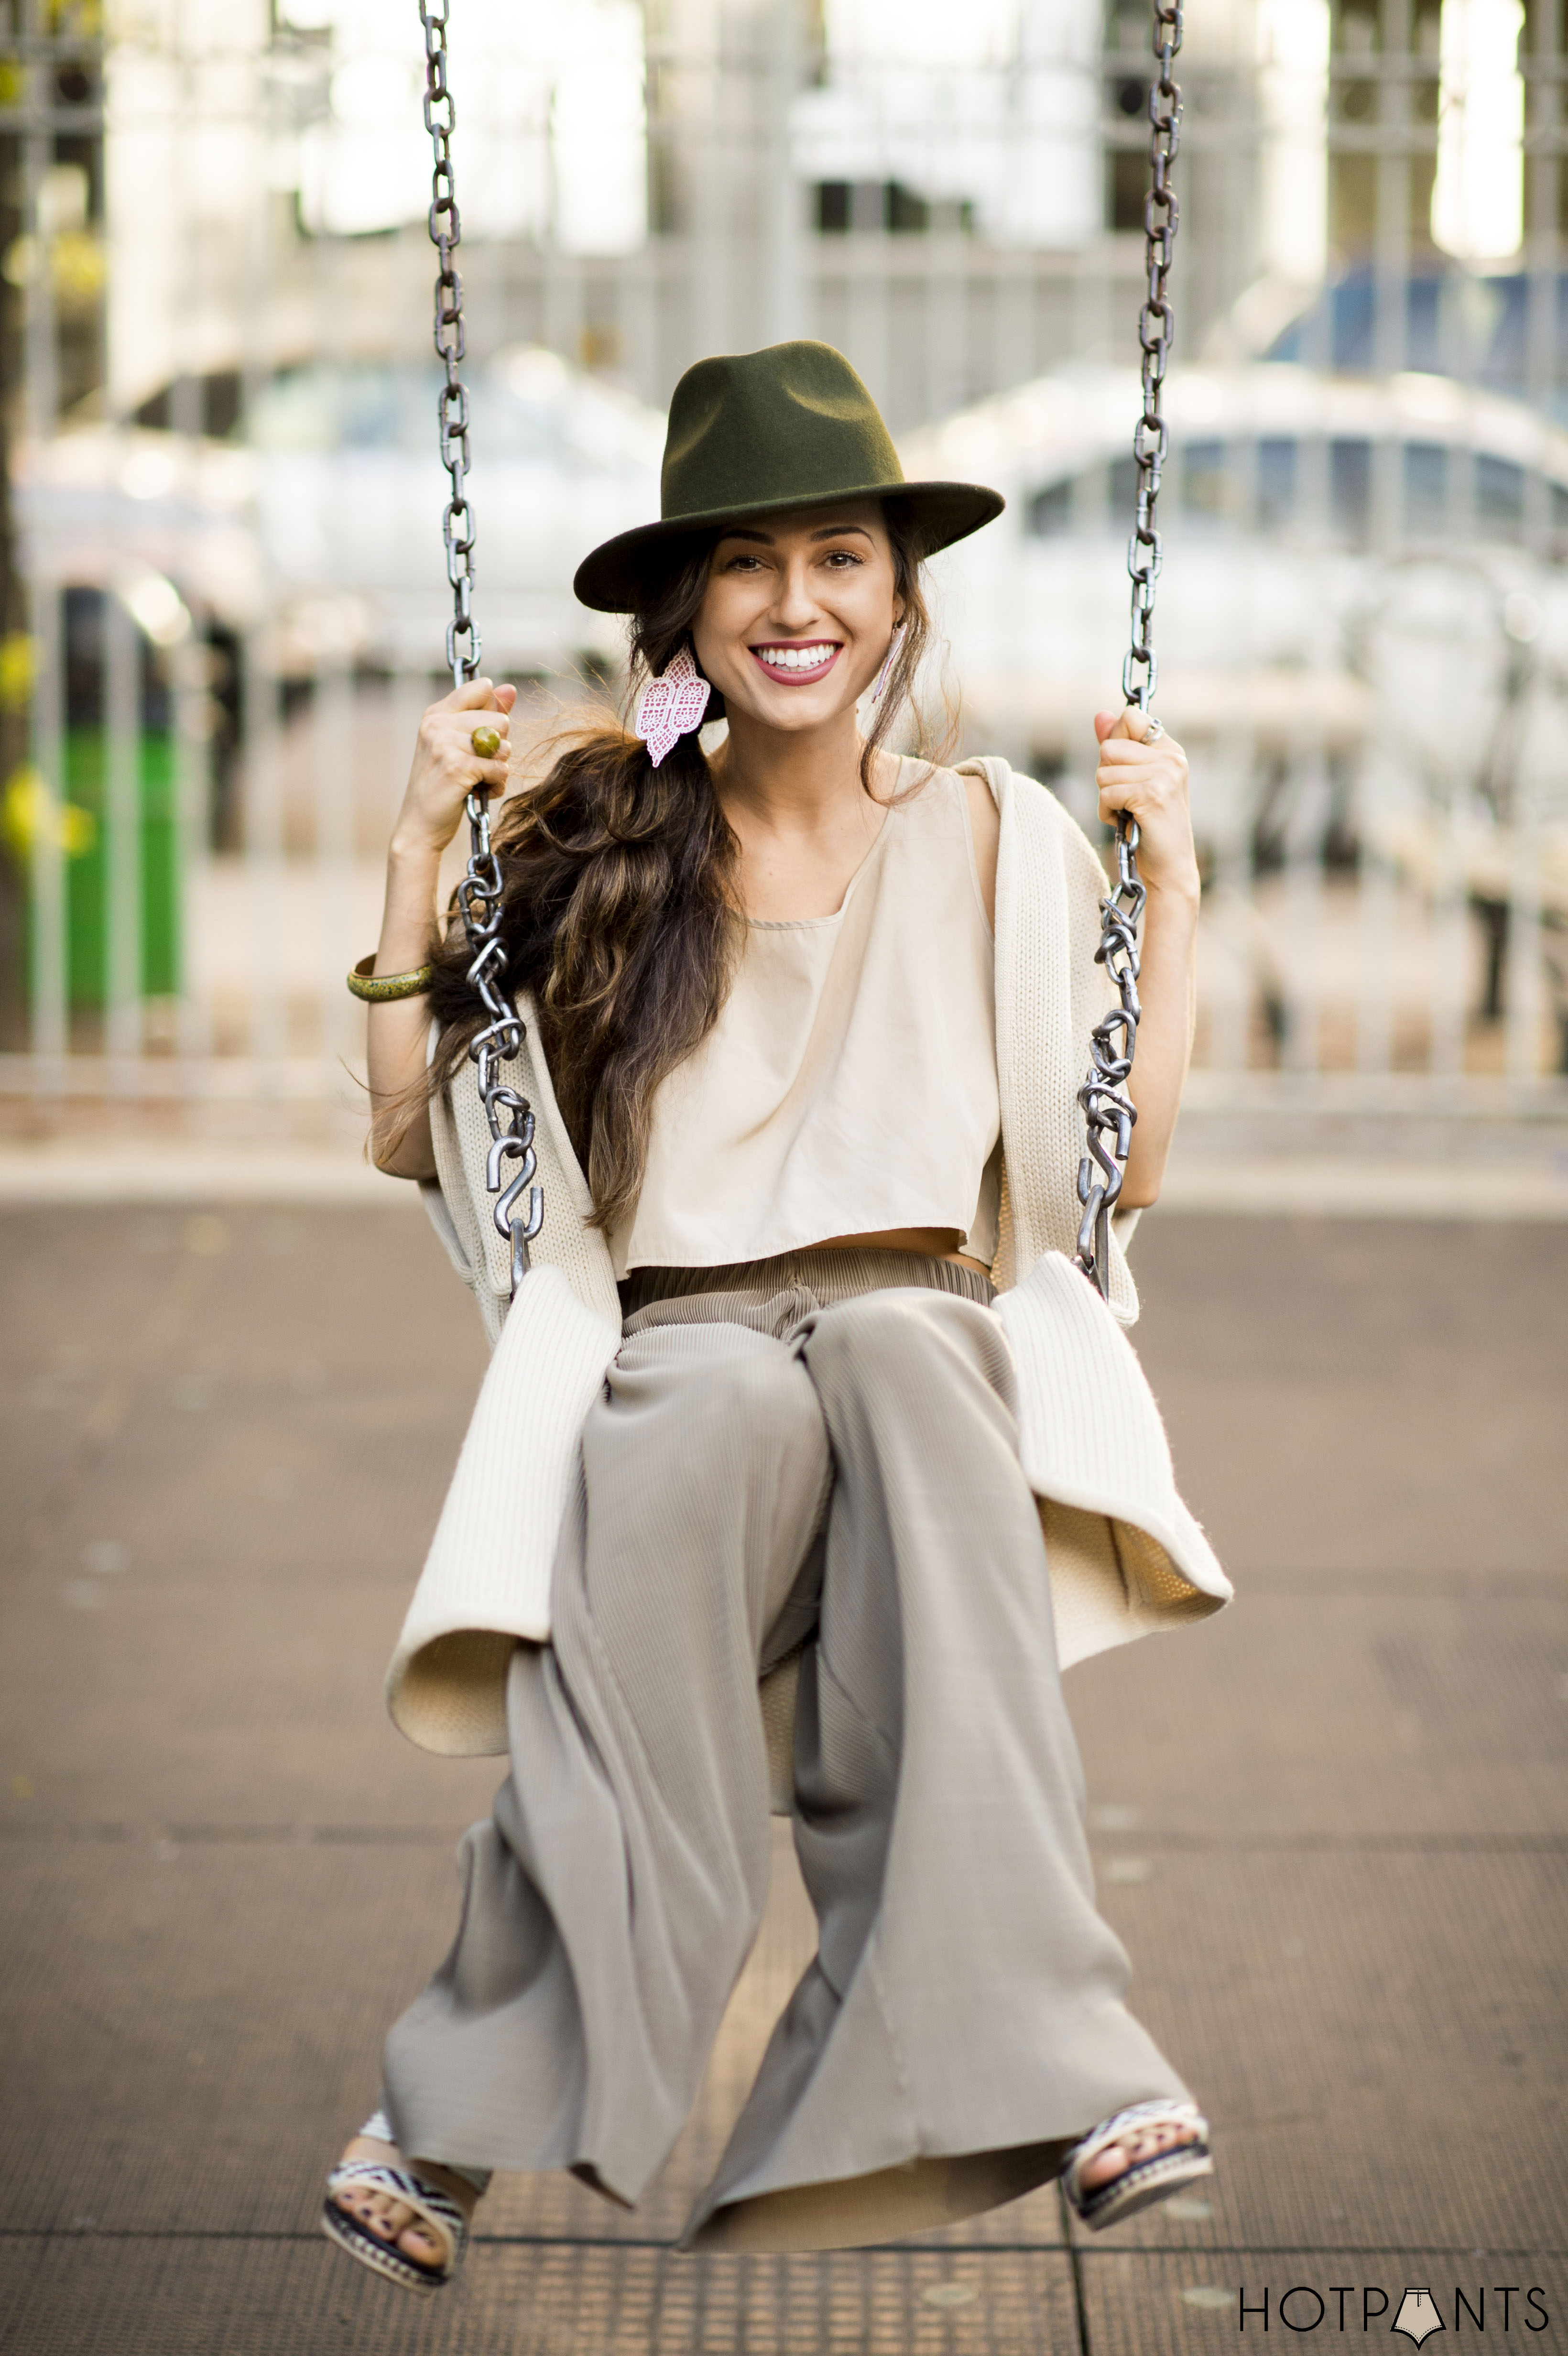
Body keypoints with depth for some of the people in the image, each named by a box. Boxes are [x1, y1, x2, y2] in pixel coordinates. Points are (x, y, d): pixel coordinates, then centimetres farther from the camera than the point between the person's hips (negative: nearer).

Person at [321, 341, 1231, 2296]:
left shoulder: (996, 839, 12)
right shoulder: (598, 846, 9)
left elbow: (1128, 1162, 11)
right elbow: (412, 1141, 10)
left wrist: (1170, 879, 4)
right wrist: (417, 858, 2)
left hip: (938, 1346, 1)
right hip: (668, 1352, -1)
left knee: (901, 1351, -36)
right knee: (731, 1405, -38)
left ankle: (1019, 2047, -43)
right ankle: (467, 2101, -38)